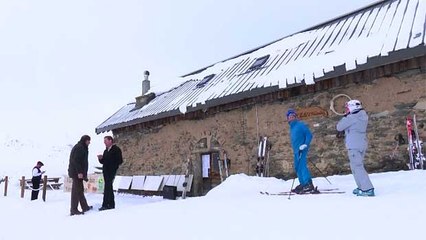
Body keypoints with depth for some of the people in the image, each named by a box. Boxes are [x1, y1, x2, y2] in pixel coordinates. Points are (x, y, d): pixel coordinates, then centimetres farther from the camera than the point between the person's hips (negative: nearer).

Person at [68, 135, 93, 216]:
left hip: (78, 172, 11)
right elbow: (76, 160, -21)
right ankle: (74, 210, -3)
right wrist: (79, 172, -25)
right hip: (77, 172, -11)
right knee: (76, 190, -7)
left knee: (80, 190, 15)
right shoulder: (79, 147, -12)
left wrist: (84, 173, 22)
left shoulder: (82, 148, 20)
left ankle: (85, 207, 25)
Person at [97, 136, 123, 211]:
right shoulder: (106, 151, 18)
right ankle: (111, 204, 15)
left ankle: (105, 204, -8)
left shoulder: (116, 149, -6)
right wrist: (101, 158, -1)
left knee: (107, 188, -11)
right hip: (106, 171, 8)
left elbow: (120, 161, -11)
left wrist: (113, 167, -17)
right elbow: (103, 162, 19)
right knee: (109, 188, 10)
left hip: (111, 171, -8)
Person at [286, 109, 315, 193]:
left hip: (302, 149, -9)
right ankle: (303, 184, 19)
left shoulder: (300, 124, -6)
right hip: (296, 150, 9)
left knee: (302, 166, -18)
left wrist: (305, 144, -20)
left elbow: (309, 135, -10)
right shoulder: (292, 127, 18)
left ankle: (309, 184, -18)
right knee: (297, 167, 11)